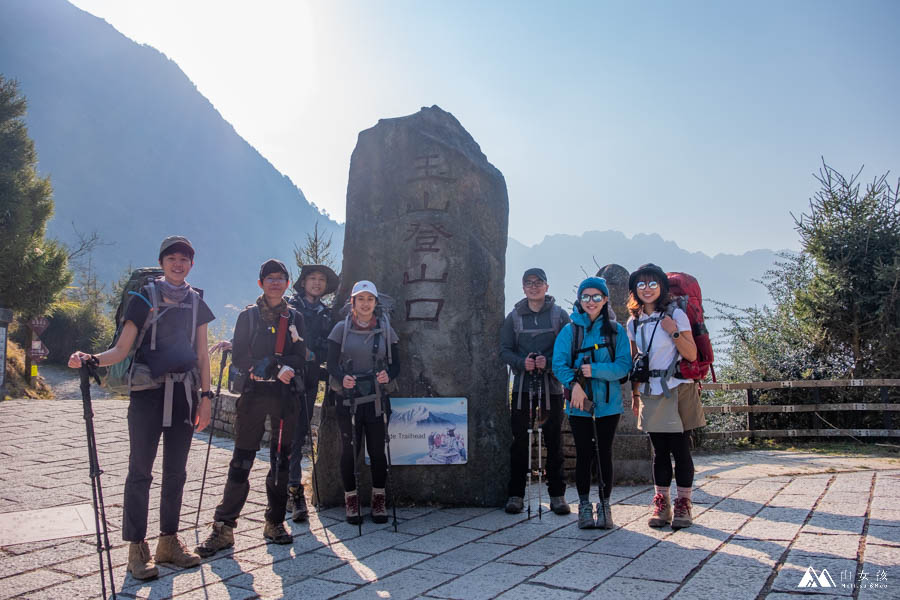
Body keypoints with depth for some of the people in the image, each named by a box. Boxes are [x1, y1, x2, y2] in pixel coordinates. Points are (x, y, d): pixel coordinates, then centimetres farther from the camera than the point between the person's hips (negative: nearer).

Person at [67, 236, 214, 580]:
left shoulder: (196, 303, 10)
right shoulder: (145, 297, -2)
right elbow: (121, 350, -5)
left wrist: (205, 396, 8)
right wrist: (92, 360, -24)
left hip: (183, 393, 4)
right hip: (147, 392, -4)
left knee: (175, 471, 9)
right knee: (140, 470, -1)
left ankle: (169, 540, 20)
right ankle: (137, 547, 9)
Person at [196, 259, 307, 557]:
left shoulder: (295, 318, 12)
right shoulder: (248, 315, 8)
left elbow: (300, 356, 5)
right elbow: (238, 356, 1)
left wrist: (289, 369, -17)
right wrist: (273, 368, -14)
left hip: (285, 395, 2)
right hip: (253, 393, -2)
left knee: (281, 460, 6)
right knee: (241, 461, -4)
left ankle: (275, 522, 17)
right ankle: (223, 527, 2)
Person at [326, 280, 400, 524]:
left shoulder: (385, 329, 6)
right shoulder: (341, 328, 2)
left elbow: (396, 364, 8)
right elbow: (331, 363, 0)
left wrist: (388, 375, -14)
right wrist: (342, 378, -21)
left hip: (376, 399, 1)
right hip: (347, 398, -1)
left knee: (377, 450, 2)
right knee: (349, 449, 3)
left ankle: (379, 499, 18)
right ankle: (351, 500, 18)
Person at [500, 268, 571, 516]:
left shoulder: (560, 315, 5)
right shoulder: (514, 316, 10)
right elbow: (504, 350, 7)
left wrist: (548, 361, -16)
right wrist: (522, 362, -12)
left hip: (552, 386, -1)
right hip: (522, 386, 1)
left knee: (554, 442, 5)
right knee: (520, 442, 3)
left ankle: (557, 495, 15)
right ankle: (515, 494, 12)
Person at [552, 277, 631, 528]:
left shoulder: (616, 330, 4)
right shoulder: (570, 330, 3)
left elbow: (624, 365, -5)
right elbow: (559, 364, -6)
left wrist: (594, 370, -18)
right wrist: (574, 383, -23)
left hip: (609, 404, 0)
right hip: (579, 404, 0)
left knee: (604, 454, 5)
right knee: (583, 454, 4)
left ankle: (605, 505, 18)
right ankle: (584, 506, 17)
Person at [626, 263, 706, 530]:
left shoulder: (676, 314, -4)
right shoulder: (634, 322, 9)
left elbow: (692, 355, -6)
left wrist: (674, 333, -19)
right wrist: (635, 394, 14)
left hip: (677, 391, -4)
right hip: (651, 394, 4)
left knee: (680, 448, 0)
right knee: (659, 450, 9)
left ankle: (683, 504, 9)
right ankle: (661, 503, 15)